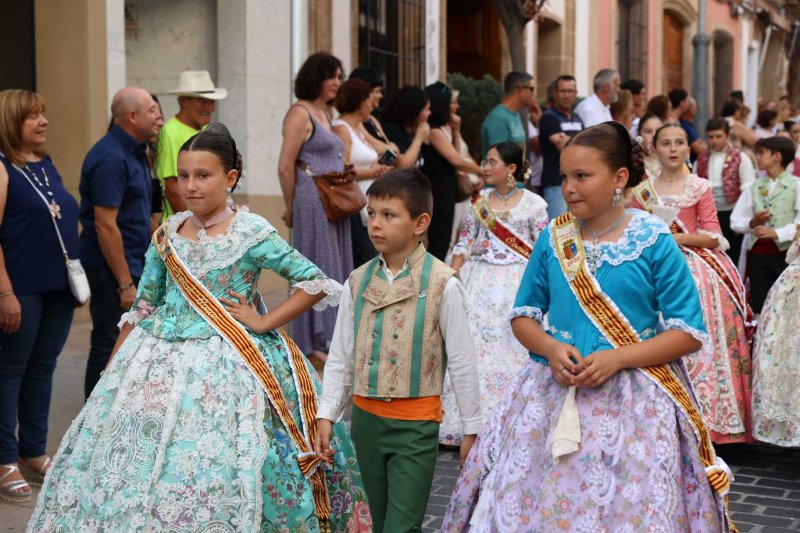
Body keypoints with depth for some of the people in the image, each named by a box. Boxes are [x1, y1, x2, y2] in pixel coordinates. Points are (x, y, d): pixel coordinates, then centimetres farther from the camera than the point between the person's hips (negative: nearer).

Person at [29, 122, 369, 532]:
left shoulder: (251, 234, -8)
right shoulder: (167, 233, 6)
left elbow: (318, 283, -8)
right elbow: (142, 307, 12)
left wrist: (263, 323, -11)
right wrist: (110, 373, 10)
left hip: (226, 365, -5)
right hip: (160, 359, 5)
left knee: (216, 470, -6)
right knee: (141, 461, 7)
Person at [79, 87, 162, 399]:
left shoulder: (134, 152, 12)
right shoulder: (112, 158, -18)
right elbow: (105, 225, -23)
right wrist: (125, 284, -22)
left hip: (133, 264, 10)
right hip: (111, 269, -10)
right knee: (109, 349, -2)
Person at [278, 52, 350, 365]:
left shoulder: (324, 113, 17)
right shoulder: (300, 113, -9)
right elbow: (285, 167, -13)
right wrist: (291, 209, -7)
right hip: (313, 201, -9)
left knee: (336, 267, 11)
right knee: (317, 266, -3)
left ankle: (330, 336, 19)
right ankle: (313, 342, 4)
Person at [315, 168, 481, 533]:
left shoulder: (441, 284, -10)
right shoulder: (357, 282, 3)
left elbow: (462, 361, -5)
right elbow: (340, 355, 9)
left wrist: (472, 428, -1)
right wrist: (326, 415, 5)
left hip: (416, 424, -5)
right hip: (366, 418, 5)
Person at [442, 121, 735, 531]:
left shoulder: (654, 242, -6)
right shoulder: (552, 238, 3)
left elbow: (689, 333, -6)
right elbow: (523, 316, 11)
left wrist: (618, 358, -18)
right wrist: (550, 348, -11)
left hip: (633, 401, -3)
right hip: (552, 395, 3)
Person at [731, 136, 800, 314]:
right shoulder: (754, 186, 11)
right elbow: (736, 222, 8)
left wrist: (777, 233, -20)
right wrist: (752, 223, -11)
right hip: (758, 254, 4)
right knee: (759, 307, 7)